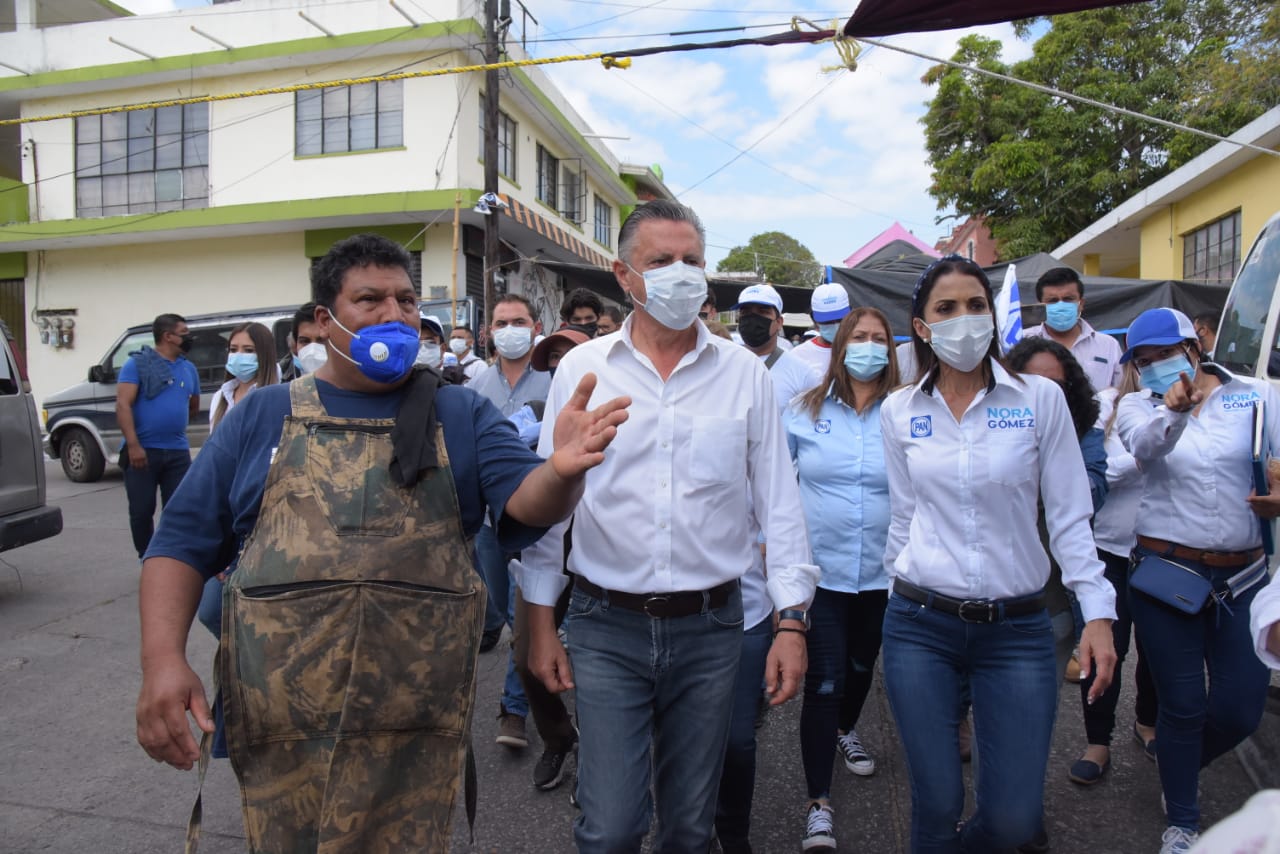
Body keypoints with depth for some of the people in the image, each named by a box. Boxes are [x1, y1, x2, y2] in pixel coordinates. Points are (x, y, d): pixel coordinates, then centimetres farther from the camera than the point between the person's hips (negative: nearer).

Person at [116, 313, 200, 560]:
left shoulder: (189, 368, 11)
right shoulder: (137, 364, -3)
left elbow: (194, 406, 26)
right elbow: (122, 405, -11)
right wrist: (133, 444, -19)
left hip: (178, 451, 4)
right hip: (143, 450, -4)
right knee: (142, 510, 4)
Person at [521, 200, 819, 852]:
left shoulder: (744, 374, 1)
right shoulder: (581, 369, -1)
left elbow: (777, 503, 4)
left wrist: (792, 620, -1)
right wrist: (541, 621, 2)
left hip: (711, 626, 1)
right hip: (606, 626, -1)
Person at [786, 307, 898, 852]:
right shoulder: (805, 410, -3)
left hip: (882, 571, 2)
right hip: (821, 569, -2)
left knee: (862, 664, 22)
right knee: (823, 680, -4)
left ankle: (845, 732, 54)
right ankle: (818, 804, 7)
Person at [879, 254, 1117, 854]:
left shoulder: (1041, 399, -2)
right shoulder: (899, 412, 2)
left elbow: (1069, 516, -1)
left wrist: (1097, 611, -7)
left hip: (1018, 628, 0)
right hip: (920, 627, 1)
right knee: (937, 806, 7)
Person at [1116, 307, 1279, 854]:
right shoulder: (1137, 406, 0)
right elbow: (1145, 445, -22)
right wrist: (1172, 410, -44)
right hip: (1166, 574, -1)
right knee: (1183, 706, 6)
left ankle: (1178, 771, 39)